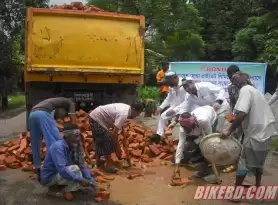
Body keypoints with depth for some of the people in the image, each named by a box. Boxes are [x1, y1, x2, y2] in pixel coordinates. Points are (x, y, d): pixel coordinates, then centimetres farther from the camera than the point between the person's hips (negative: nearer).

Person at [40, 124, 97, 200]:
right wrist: (80, 179, -32)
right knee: (75, 169, -28)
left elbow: (82, 166, 0)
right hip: (49, 178, -9)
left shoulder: (73, 148, -3)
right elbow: (62, 169, -36)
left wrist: (91, 181, -10)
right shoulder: (58, 147, -27)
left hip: (60, 175, 9)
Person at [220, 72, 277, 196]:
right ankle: (258, 188, 34)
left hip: (256, 133, -9)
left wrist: (229, 130, -18)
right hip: (266, 132, 9)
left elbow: (241, 114, -25)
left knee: (244, 162, 2)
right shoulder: (254, 90, 17)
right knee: (258, 162, 22)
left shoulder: (245, 90, -12)